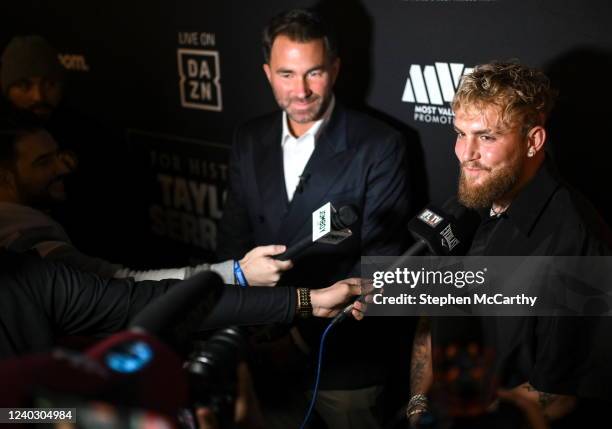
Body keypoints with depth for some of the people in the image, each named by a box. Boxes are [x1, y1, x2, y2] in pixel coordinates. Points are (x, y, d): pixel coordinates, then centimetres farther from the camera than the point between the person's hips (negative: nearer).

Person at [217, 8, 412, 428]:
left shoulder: (380, 146, -13)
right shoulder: (249, 140, 2)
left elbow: (380, 261, -15)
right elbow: (233, 237, 6)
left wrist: (306, 329, -20)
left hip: (342, 358, -4)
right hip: (265, 350, 4)